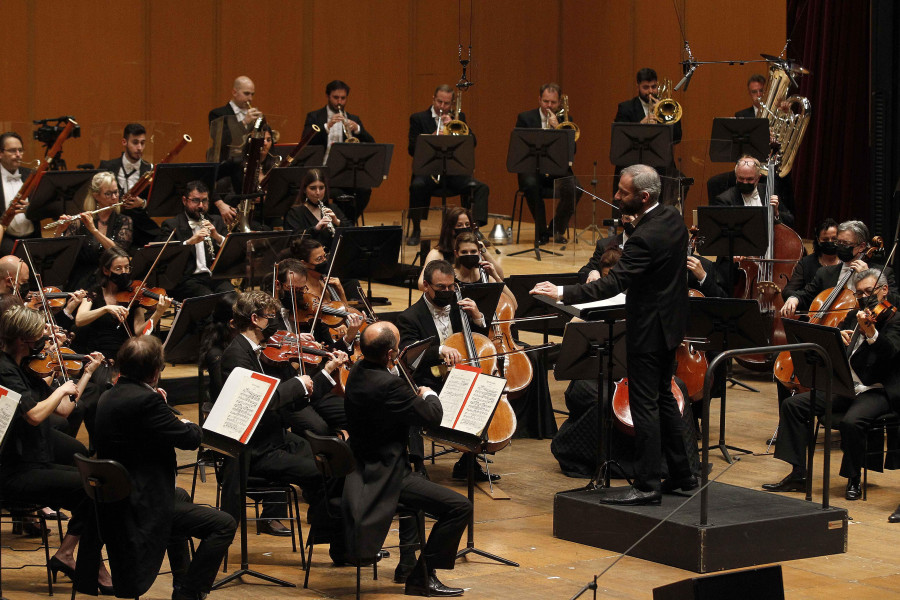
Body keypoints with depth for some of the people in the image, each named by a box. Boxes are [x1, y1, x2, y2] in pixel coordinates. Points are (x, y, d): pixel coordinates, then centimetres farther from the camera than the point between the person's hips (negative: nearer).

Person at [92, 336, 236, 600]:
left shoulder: (108, 398, 6)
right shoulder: (145, 400, -24)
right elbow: (190, 438, -19)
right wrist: (188, 425, 4)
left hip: (114, 499, 11)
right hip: (140, 506, -11)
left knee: (181, 496, 39)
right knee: (224, 525, -9)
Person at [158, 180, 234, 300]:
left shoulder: (216, 221, 20)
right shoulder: (171, 225, 7)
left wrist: (217, 237, -7)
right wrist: (189, 242, -24)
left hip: (216, 277, 3)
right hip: (187, 280, -3)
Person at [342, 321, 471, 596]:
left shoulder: (357, 371, 1)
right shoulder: (387, 385, -29)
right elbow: (433, 416, -22)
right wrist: (429, 394, -2)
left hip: (364, 467, 11)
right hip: (385, 476, -11)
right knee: (459, 507, -12)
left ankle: (407, 564, 42)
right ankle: (421, 577, -3)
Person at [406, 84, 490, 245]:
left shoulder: (458, 117, 16)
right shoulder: (418, 118, 8)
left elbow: (472, 141, 2)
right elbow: (412, 149, -3)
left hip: (454, 171, 3)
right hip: (428, 171, -3)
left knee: (481, 188, -21)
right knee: (417, 185, -34)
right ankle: (416, 231, -17)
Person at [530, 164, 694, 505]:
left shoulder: (646, 237, -27)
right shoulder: (673, 219, 2)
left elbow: (612, 285, -31)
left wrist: (562, 293, -30)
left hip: (649, 330, -10)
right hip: (670, 323, 10)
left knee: (645, 405, -4)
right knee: (663, 398, 20)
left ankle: (647, 486, 1)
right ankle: (681, 475, 28)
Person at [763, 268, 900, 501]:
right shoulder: (854, 316, 17)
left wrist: (871, 332, -43)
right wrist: (838, 335, -5)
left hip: (877, 390, -7)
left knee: (851, 421, -36)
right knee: (792, 405, -8)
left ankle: (853, 478, -11)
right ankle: (798, 475, -8)